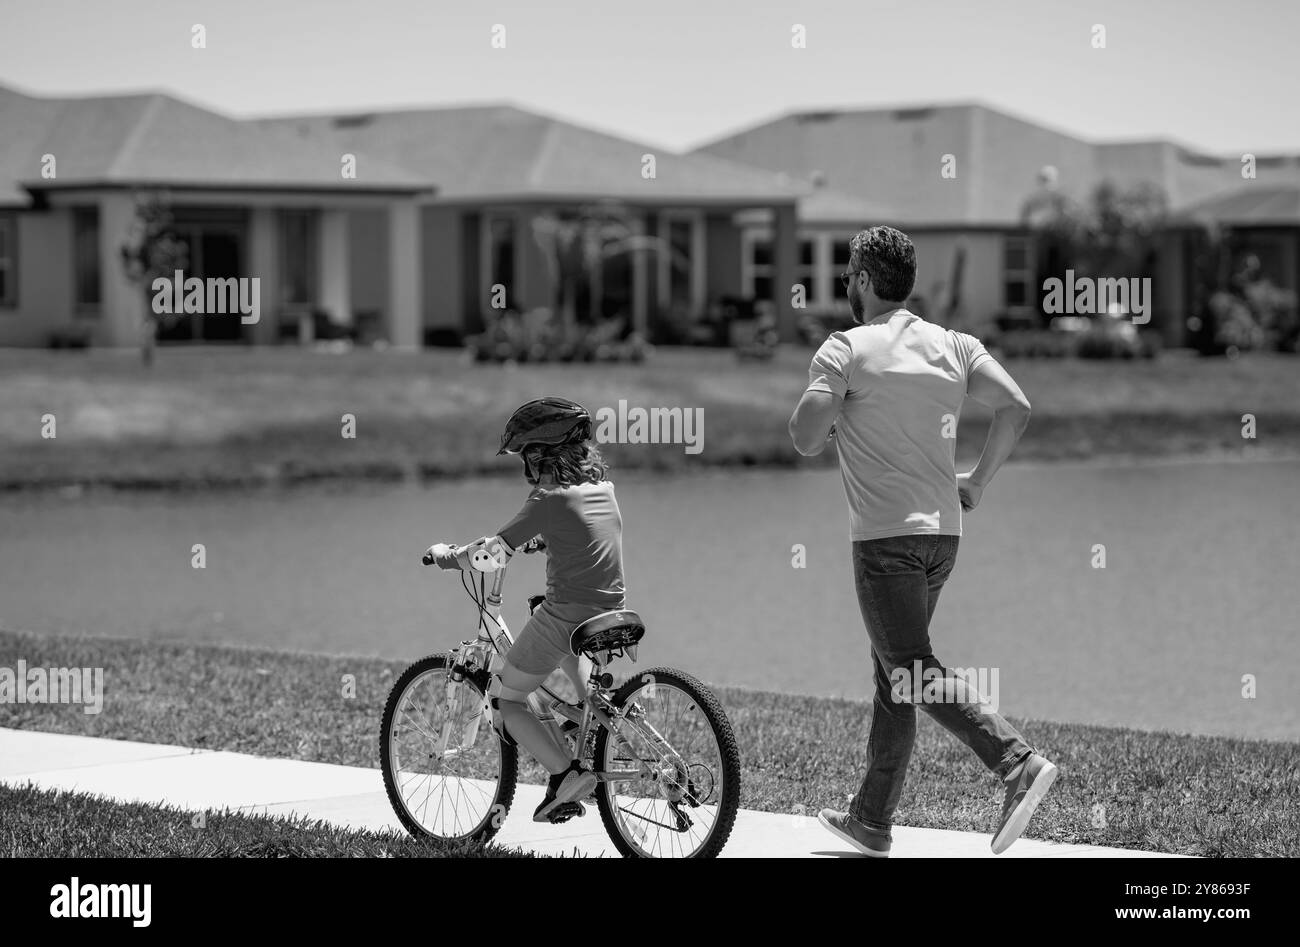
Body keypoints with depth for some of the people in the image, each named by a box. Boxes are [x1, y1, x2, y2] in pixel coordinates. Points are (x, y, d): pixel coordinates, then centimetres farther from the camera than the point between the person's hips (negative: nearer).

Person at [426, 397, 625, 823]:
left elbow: (494, 550, -10)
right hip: (608, 616, 7)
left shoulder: (550, 500, -13)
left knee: (505, 702, 7)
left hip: (563, 618, -7)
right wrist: (535, 541, 41)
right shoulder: (603, 488, 7)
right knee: (569, 653, 42)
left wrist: (447, 556, 6)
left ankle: (565, 773, -12)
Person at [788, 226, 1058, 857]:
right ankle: (872, 821, 20)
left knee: (915, 672, -9)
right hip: (943, 529, 7)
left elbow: (806, 440, -13)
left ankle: (1018, 764, -26)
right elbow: (1016, 408, 1)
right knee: (891, 672, 14)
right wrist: (977, 482, 10)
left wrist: (838, 409, 8)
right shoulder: (954, 345, 10)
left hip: (886, 536, -7)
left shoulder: (846, 349, -6)